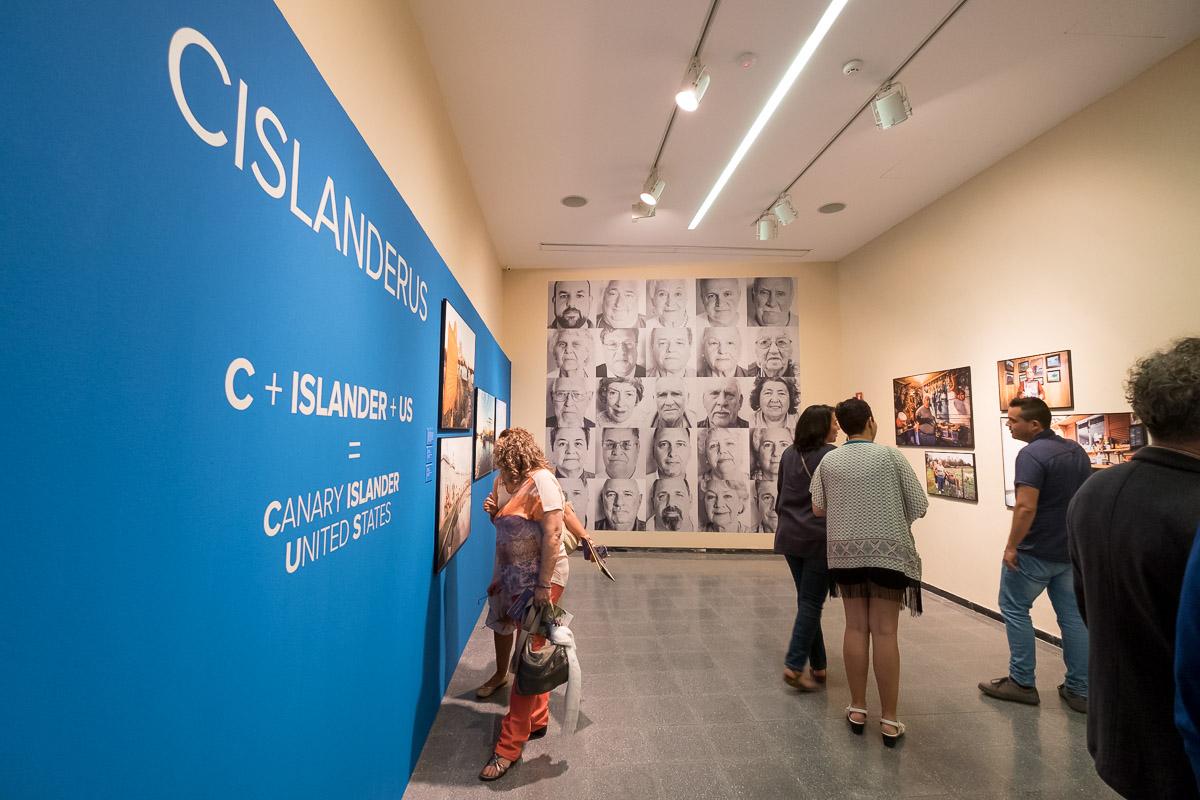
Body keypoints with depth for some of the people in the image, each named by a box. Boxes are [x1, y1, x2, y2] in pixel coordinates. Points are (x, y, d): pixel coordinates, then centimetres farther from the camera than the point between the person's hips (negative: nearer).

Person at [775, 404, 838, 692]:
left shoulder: (789, 454, 9)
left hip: (790, 537, 7)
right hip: (819, 539, -6)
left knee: (806, 601, 14)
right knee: (811, 603, 0)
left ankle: (817, 666, 23)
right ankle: (795, 666, -2)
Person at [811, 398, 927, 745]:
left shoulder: (828, 461, 0)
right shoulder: (891, 455, -6)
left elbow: (818, 509, 3)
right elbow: (919, 506, -4)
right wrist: (892, 519, 15)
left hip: (845, 552, 2)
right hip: (888, 551, -2)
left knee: (856, 627, 12)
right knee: (885, 632, 3)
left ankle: (857, 709, 22)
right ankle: (889, 720, 12)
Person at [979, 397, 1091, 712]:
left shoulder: (1031, 454, -21)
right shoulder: (1077, 450, 6)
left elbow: (1025, 507, -27)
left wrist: (1011, 546, -17)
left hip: (1035, 553, -8)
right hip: (1071, 550, 8)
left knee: (1014, 609, 7)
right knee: (1072, 615, 13)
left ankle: (1022, 683, 15)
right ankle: (1080, 690, 21)